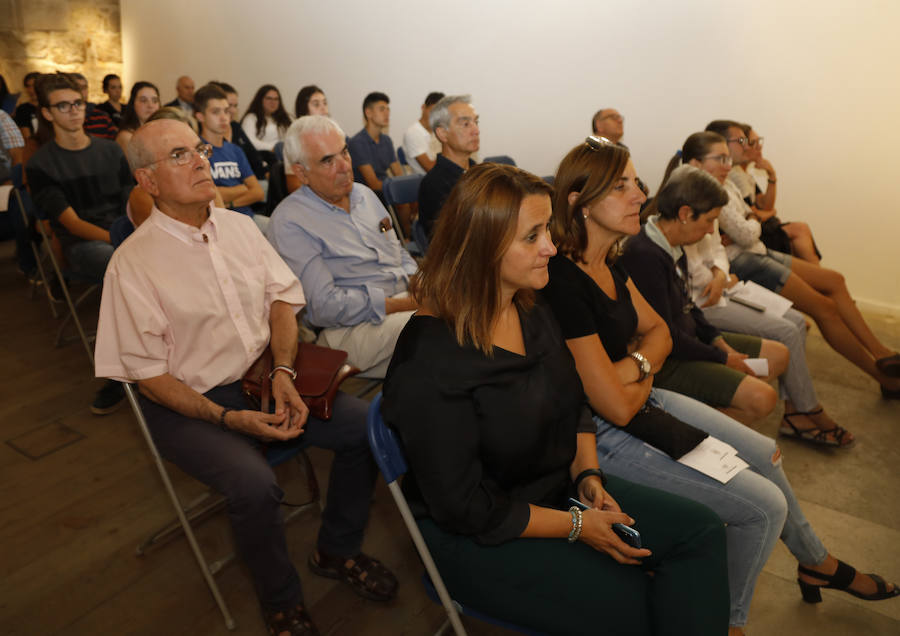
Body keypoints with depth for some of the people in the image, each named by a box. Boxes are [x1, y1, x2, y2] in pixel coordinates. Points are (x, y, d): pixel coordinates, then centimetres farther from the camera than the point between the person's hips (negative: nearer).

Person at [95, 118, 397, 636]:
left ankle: (338, 551, 13)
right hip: (187, 404, -5)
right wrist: (228, 419, -20)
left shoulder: (239, 226, 5)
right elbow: (148, 374, -11)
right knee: (254, 484, -31)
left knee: (367, 426, -10)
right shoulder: (133, 263, -12)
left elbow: (283, 298, 7)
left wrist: (284, 370, -10)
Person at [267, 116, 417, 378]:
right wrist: (405, 304, -17)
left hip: (406, 298, 8)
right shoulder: (289, 223, -7)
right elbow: (324, 307, -15)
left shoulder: (364, 194, 18)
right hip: (351, 327, -8)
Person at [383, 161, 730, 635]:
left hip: (558, 486, 8)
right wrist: (577, 526, -15)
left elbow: (573, 404, 11)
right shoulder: (430, 361, -28)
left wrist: (588, 475, -5)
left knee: (700, 532, -2)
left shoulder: (529, 308, -2)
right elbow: (465, 508, -22)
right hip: (478, 538, -7)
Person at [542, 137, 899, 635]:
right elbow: (617, 407, -26)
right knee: (765, 505, -6)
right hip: (603, 437, -9)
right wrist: (645, 375, -5)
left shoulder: (609, 262, 1)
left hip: (643, 402, 9)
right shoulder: (562, 282, -29)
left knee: (764, 454, 18)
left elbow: (658, 332, 9)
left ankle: (816, 564, 46)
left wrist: (635, 365, -12)